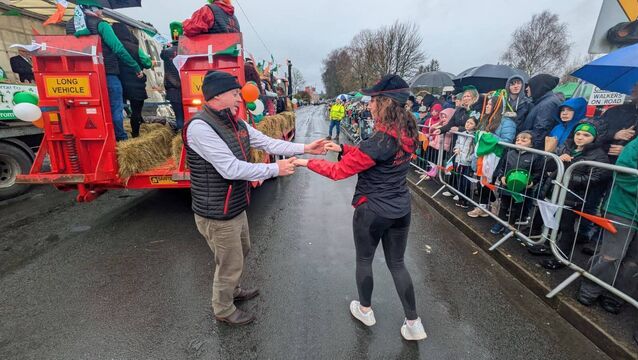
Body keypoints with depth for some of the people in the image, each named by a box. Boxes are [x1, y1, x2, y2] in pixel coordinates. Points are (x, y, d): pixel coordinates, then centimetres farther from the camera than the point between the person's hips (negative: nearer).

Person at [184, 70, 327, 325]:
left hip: (236, 207, 9)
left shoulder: (236, 123, 2)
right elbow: (231, 168, -30)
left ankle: (232, 290, 54)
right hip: (217, 215, -9)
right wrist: (275, 169, -25)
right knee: (230, 264, 10)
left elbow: (268, 143, 3)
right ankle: (223, 310, 37)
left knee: (241, 251, 28)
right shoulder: (200, 127, -24)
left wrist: (305, 148, -3)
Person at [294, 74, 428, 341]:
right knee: (397, 263, 20)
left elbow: (338, 171, -18)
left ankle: (365, 311, 40)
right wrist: (343, 149, 7)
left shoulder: (379, 141, -25)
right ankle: (413, 323, 29)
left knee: (364, 261, 18)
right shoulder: (407, 134, -1)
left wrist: (307, 162, -7)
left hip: (372, 212, -7)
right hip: (401, 210, 7)